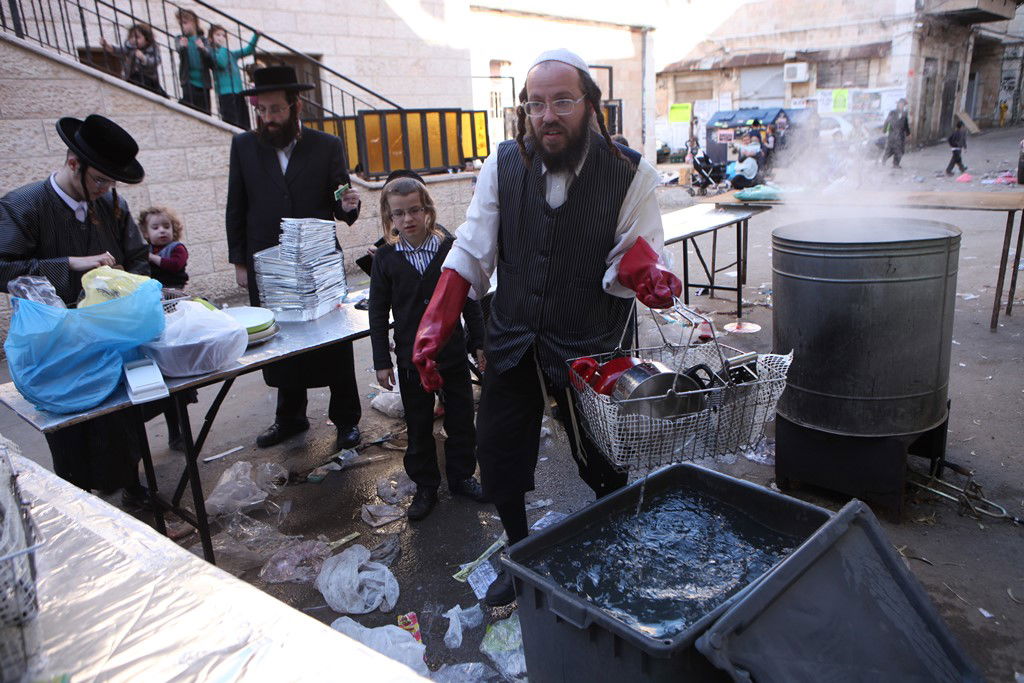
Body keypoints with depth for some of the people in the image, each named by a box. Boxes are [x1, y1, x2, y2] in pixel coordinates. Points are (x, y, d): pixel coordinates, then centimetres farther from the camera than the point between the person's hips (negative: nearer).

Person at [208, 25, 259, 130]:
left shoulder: (230, 53, 20)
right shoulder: (212, 52, 2)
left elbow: (248, 50, 23)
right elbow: (221, 63, -17)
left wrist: (256, 35, 12)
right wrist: (223, 46, -4)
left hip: (239, 91, 7)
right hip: (225, 93, -7)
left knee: (245, 124, 4)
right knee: (232, 125, -14)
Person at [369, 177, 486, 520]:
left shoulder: (450, 248, -5)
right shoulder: (385, 257, -4)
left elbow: (469, 299, 2)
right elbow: (378, 313, -1)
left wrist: (479, 343, 1)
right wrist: (382, 362, -3)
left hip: (453, 353, 0)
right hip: (411, 359, 0)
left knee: (461, 419, 12)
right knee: (418, 427, 11)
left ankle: (461, 476, 31)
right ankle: (425, 487, 27)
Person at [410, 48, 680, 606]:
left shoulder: (629, 173, -9)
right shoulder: (504, 164, -3)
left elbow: (631, 257, -10)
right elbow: (471, 252, -1)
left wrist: (643, 269, -35)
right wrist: (434, 325, -10)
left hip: (587, 350, -2)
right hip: (511, 345, 3)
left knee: (605, 467, 8)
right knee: (497, 460, 9)